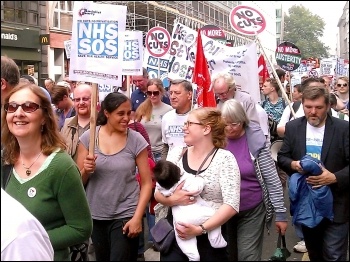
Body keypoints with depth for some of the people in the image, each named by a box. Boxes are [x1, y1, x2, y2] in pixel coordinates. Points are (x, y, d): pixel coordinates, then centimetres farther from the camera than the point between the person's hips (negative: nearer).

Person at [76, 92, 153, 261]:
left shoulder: (136, 140, -8)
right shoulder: (88, 137, -4)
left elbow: (146, 183, -5)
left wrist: (137, 218, -12)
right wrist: (86, 170, -19)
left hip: (125, 216, -2)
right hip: (96, 216, 3)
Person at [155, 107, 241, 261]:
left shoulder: (225, 158, -9)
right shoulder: (176, 153, 2)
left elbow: (231, 205, -14)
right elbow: (158, 193, 5)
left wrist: (201, 229, -22)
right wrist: (172, 200, -16)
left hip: (210, 236, -2)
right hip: (175, 232, 3)